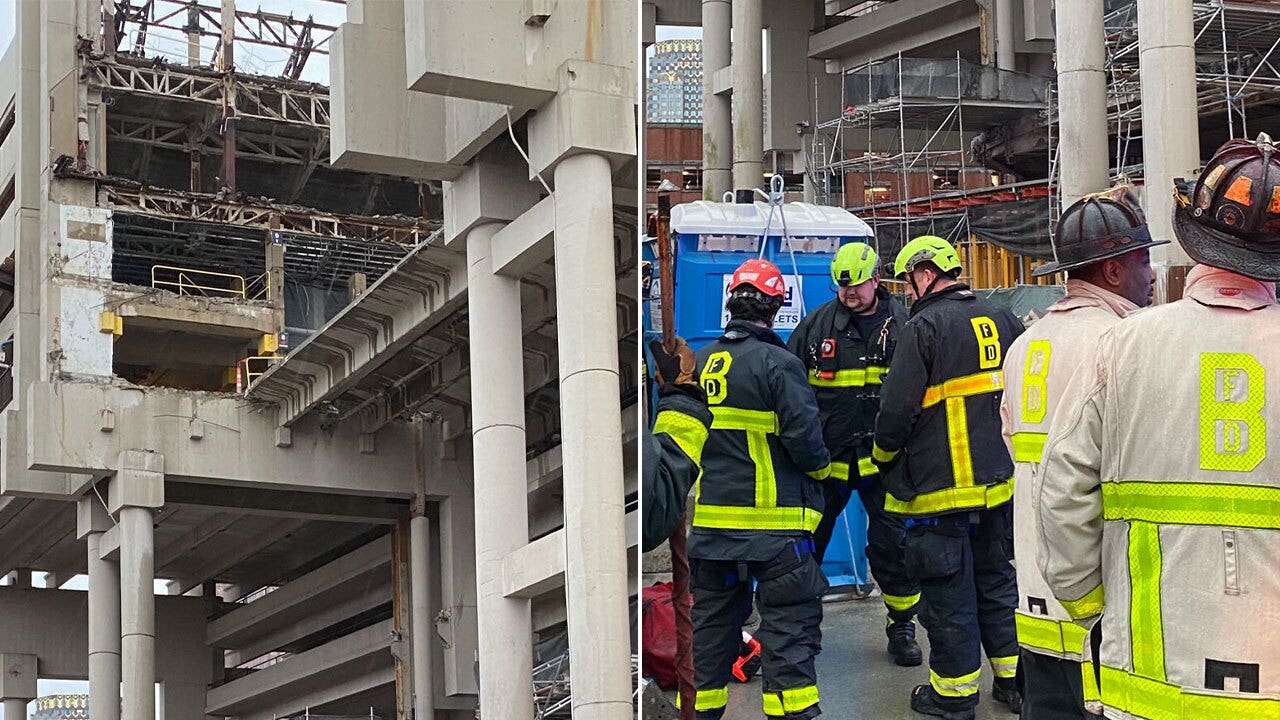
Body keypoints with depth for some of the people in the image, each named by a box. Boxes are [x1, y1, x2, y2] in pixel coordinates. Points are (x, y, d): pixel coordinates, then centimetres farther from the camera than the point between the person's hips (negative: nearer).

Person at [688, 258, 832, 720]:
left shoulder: (699, 363, 7)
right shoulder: (777, 364, -12)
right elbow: (803, 437, -17)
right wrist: (821, 467, 2)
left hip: (711, 518, 6)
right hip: (773, 521, -6)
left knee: (712, 618, 15)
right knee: (789, 622, -1)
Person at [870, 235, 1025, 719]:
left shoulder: (925, 327, -14)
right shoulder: (1001, 320, 7)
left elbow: (896, 411, -17)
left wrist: (883, 458, 1)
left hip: (941, 486, -7)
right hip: (1000, 481, 7)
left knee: (948, 593, 3)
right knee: (997, 579, 18)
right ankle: (1014, 679, 25)